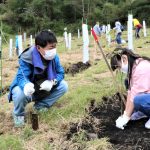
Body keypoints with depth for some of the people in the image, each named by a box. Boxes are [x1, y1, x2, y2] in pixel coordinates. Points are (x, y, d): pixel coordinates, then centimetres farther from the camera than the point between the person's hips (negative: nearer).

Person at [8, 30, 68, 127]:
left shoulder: (54, 57, -16)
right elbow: (21, 77, -36)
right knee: (19, 94, -39)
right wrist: (26, 85, -61)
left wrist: (52, 82, -30)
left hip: (43, 89, 5)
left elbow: (61, 73, -8)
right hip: (28, 88, -5)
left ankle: (40, 105, 4)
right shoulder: (26, 59, -30)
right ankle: (18, 114, -2)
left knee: (63, 86, -13)